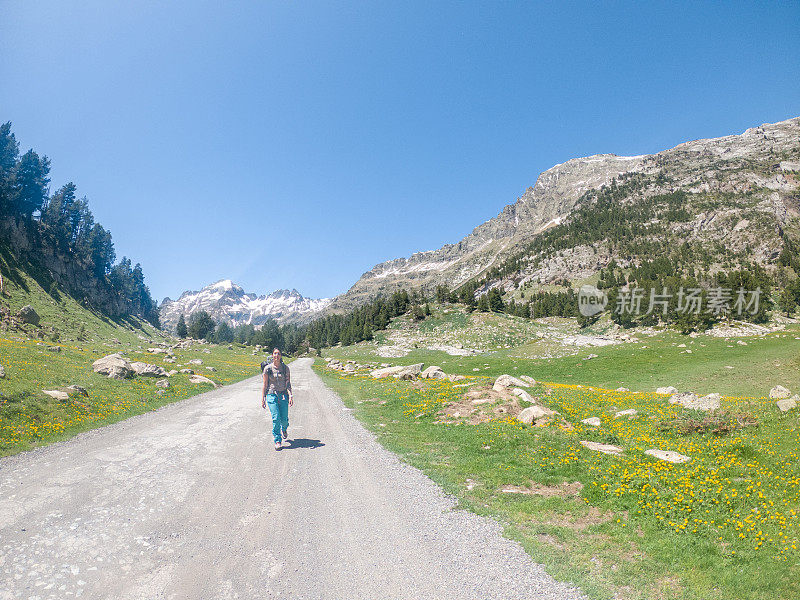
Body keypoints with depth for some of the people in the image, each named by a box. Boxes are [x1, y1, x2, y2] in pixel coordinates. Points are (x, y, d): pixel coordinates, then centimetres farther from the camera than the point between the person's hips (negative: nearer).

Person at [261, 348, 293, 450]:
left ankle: (284, 429, 37)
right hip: (271, 395, -1)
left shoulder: (285, 368, 2)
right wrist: (262, 399, 1)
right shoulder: (268, 368, -1)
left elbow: (288, 383, 2)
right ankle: (277, 441, 1)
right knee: (276, 418, -11)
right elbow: (264, 384, 3)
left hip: (283, 395, 1)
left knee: (284, 419, 1)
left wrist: (290, 396, -9)